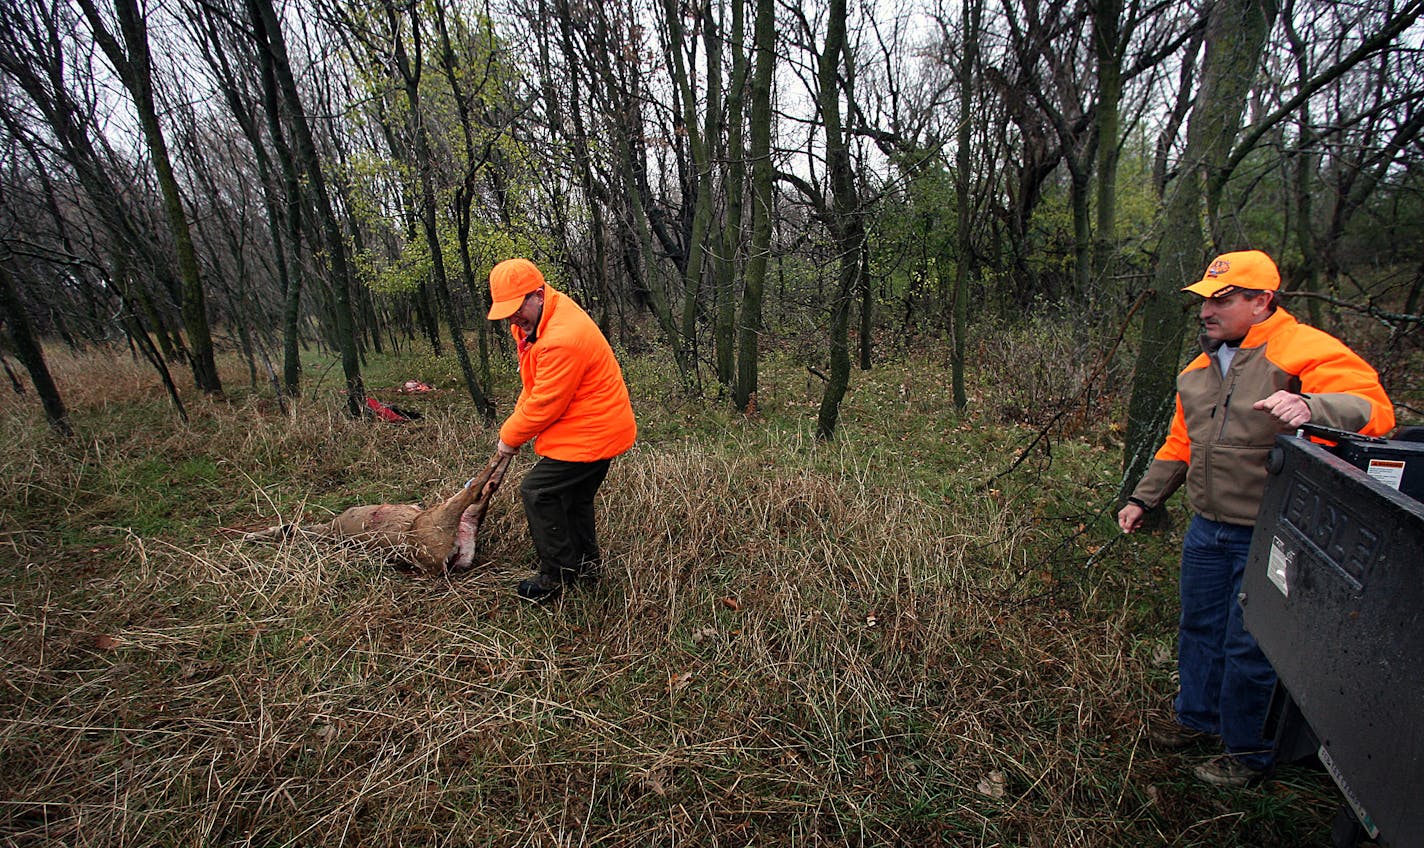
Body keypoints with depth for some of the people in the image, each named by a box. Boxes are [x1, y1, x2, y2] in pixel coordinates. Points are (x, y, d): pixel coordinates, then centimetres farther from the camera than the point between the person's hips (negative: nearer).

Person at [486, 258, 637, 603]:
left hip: (591, 432, -11)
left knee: (537, 491, -7)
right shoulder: (536, 321, 5)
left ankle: (556, 574, 5)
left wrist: (510, 437, -8)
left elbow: (544, 403, -22)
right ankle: (586, 562, 37)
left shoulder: (562, 339, -29)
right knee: (575, 496, 21)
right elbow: (534, 386, 15)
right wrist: (513, 425, 7)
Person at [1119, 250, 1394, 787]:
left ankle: (1248, 750, 26)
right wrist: (1144, 499, 17)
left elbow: (1374, 410, -26)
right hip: (1208, 530, 7)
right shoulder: (1202, 367, 11)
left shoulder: (1307, 353, -13)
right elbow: (1181, 443, 18)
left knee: (1248, 646, 5)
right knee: (1199, 629, 19)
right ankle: (1197, 718, 39)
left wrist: (1311, 407, -46)